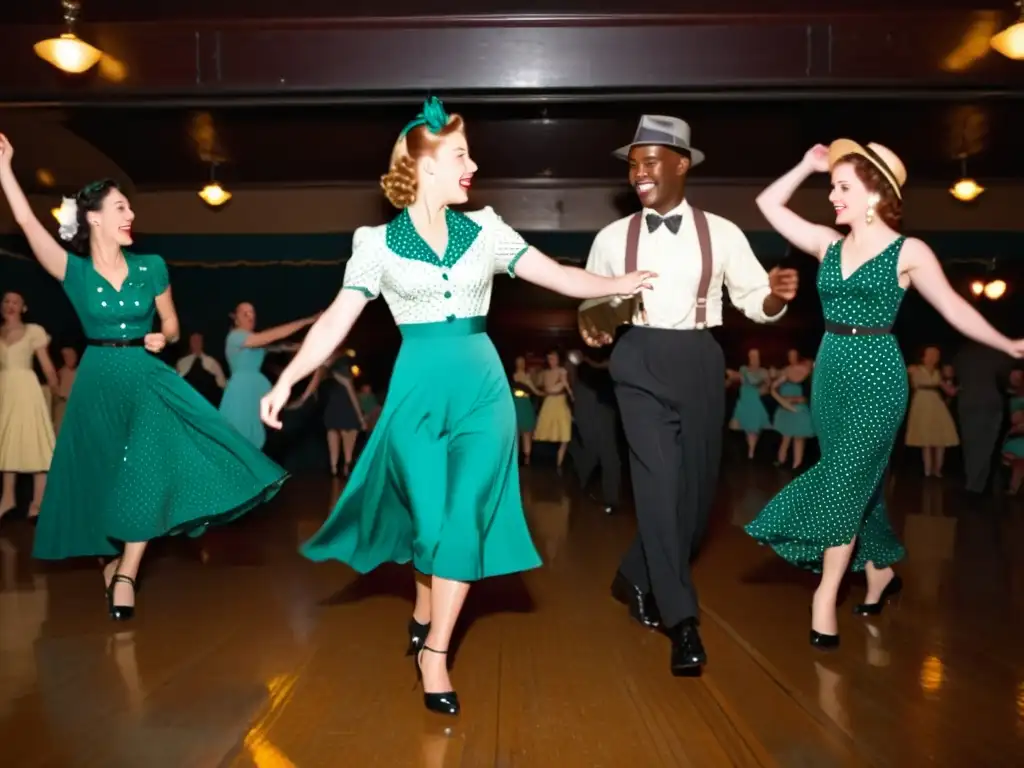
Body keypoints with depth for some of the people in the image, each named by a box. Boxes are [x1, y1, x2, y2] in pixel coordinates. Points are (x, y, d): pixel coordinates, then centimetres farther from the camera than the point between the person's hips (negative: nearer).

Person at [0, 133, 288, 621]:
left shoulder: (151, 267, -1)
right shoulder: (74, 271, -4)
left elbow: (171, 323, 10)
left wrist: (162, 338, -11)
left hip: (147, 378, 0)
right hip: (99, 382, 0)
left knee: (144, 473, -7)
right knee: (103, 475, 11)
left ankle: (126, 573, 3)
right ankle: (112, 557, 33)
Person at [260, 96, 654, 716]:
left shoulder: (483, 229, 6)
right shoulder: (378, 242, 0)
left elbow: (557, 275, 3)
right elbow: (338, 321, -4)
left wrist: (617, 285, -12)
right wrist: (287, 380, -12)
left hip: (482, 387, 2)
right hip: (418, 389, -2)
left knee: (465, 520, 1)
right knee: (432, 519, 1)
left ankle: (434, 654, 16)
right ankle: (426, 613, 31)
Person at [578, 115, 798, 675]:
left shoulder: (721, 233, 3)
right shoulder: (613, 238, 4)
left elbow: (753, 300, 3)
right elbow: (591, 304, 11)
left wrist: (777, 295, -19)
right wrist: (591, 324, -12)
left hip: (700, 361, 2)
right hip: (640, 362, -1)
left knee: (697, 486, 7)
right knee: (659, 480, -12)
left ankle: (637, 578, 32)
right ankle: (682, 620, -4)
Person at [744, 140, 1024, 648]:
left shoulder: (908, 252, -5)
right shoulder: (828, 244, 7)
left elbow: (953, 307, 1)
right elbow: (769, 204, 11)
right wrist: (808, 166, 5)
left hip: (877, 376, -5)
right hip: (830, 374, 5)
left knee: (843, 480, -8)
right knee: (858, 480, 14)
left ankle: (826, 594, 1)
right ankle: (880, 570, 32)